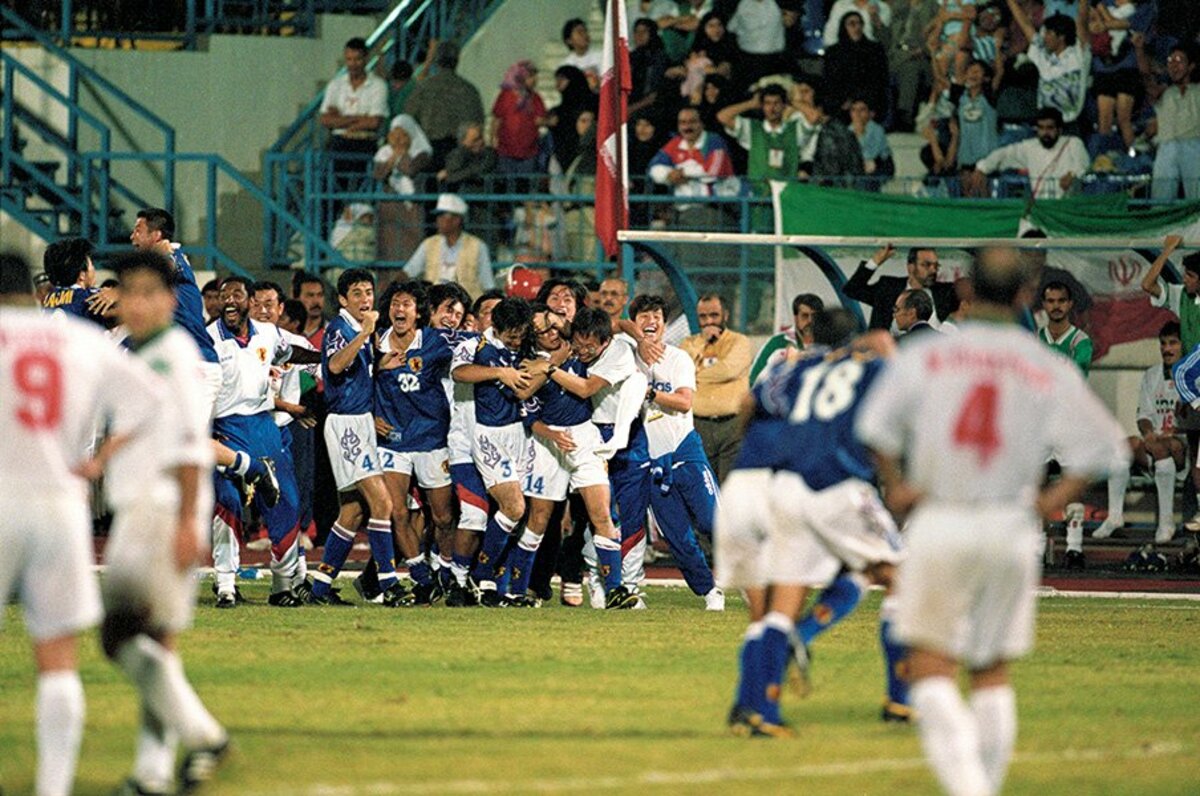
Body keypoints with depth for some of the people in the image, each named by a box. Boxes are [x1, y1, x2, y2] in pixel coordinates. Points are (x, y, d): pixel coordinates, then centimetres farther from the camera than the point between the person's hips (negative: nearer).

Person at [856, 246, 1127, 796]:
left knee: (931, 663, 0)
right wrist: (1056, 499, 4)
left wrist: (894, 486, 2)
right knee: (994, 669, 14)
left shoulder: (924, 355, -1)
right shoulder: (1050, 371, 1)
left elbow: (875, 425, -9)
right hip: (1013, 533, 2)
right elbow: (1098, 446, -3)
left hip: (938, 525, -2)